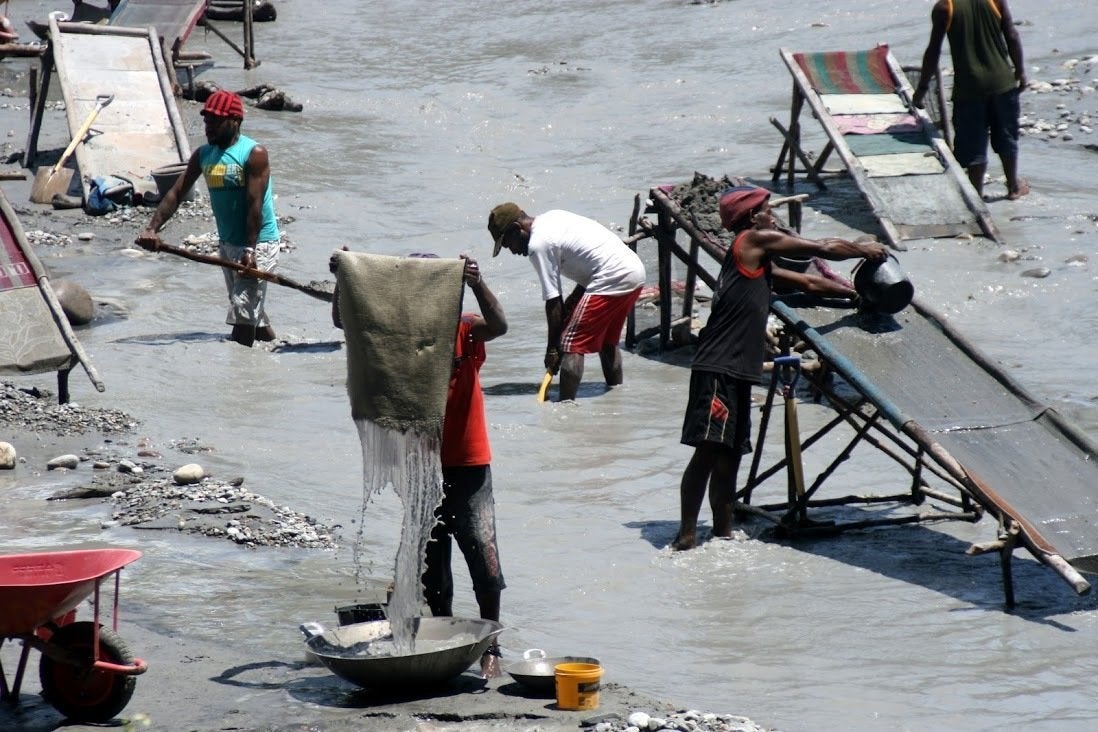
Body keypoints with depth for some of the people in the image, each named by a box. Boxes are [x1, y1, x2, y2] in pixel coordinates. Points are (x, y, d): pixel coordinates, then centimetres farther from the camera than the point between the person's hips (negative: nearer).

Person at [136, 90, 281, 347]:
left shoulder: (254, 154, -15)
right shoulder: (203, 155, 6)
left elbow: (255, 205, -20)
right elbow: (176, 193, 0)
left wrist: (250, 251, -25)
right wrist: (152, 228, -14)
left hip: (258, 243, -8)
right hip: (228, 244, 8)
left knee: (242, 315, -12)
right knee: (251, 311, 18)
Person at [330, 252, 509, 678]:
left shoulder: (463, 331, -6)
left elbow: (498, 325, -26)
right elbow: (343, 321, -4)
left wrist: (476, 284, -42)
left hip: (468, 466, -3)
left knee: (483, 554, -10)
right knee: (431, 561, 11)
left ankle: (491, 646, 0)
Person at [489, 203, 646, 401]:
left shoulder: (538, 245, -10)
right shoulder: (552, 218, 18)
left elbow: (553, 300, -9)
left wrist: (552, 348, -3)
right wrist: (574, 300, 17)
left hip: (612, 279, -10)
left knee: (571, 345, -8)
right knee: (607, 341, 25)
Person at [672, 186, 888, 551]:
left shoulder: (759, 262, 23)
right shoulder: (753, 241, -3)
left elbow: (809, 281, 32)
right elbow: (823, 248, 2)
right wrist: (864, 249, 17)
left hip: (737, 373, 10)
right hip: (717, 370, -10)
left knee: (729, 454, 11)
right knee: (709, 449, -14)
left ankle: (723, 533, 15)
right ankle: (687, 533, -16)